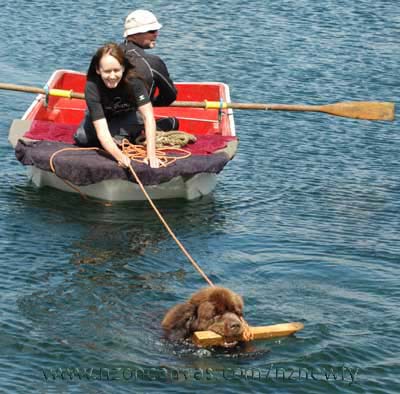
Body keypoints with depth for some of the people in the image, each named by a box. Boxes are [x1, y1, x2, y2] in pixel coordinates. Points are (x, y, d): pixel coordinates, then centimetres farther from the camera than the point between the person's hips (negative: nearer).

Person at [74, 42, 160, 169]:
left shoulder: (133, 80, -33)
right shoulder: (92, 87, -35)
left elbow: (148, 116, -37)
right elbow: (102, 131, -42)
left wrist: (151, 154, -48)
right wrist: (120, 157, -57)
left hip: (127, 117, -1)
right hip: (102, 117, 1)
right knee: (82, 138, -25)